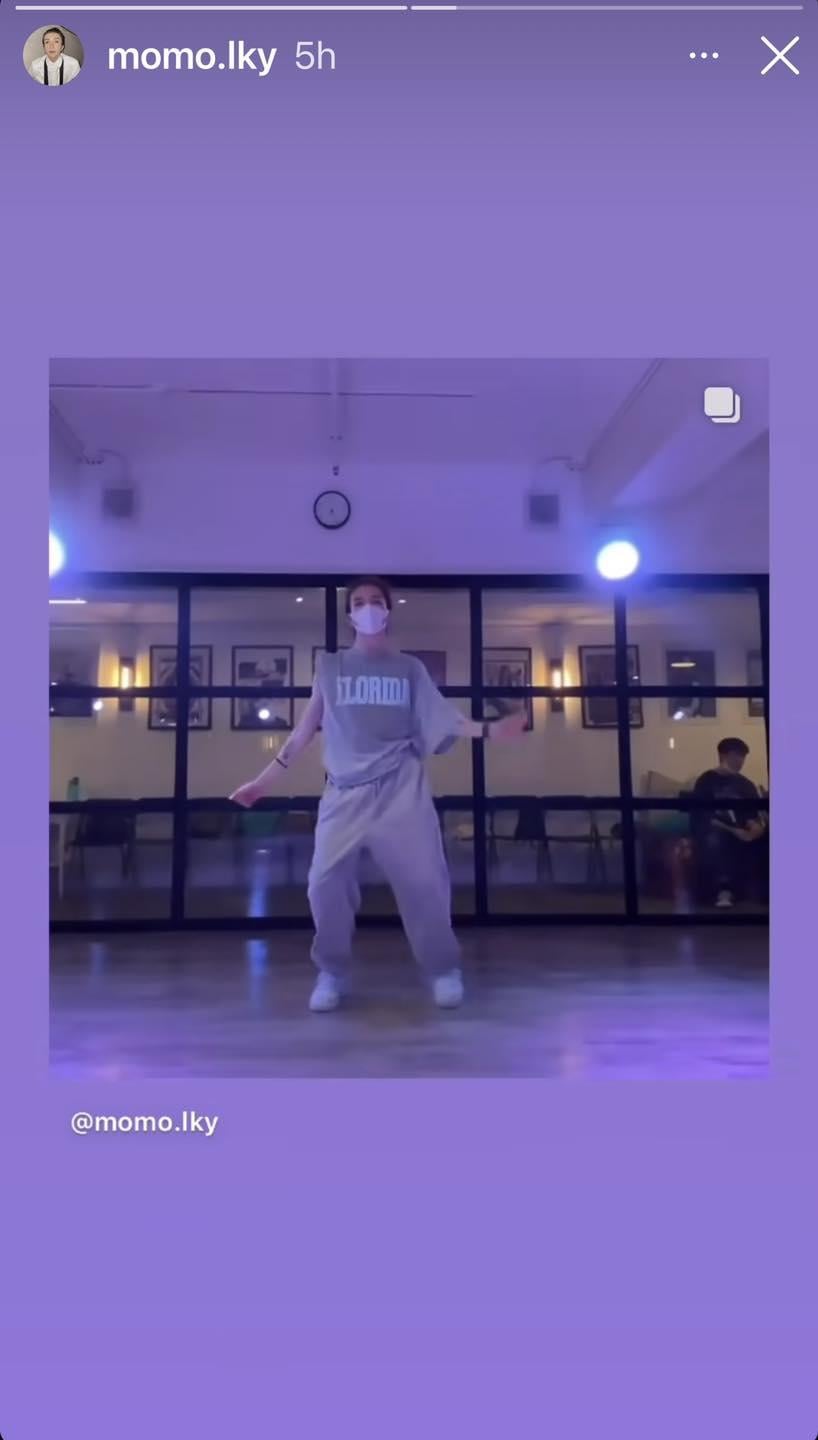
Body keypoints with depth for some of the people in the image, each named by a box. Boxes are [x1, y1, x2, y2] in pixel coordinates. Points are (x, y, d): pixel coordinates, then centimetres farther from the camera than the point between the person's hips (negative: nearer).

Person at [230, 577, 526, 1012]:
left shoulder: (409, 668, 11)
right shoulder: (329, 666, 11)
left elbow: (440, 717, 6)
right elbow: (307, 726, 13)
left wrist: (488, 729, -9)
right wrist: (264, 778, 13)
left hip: (401, 788, 0)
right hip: (345, 792, 1)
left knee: (424, 880, -2)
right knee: (326, 882, -6)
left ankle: (444, 970, 17)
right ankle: (330, 973, 15)